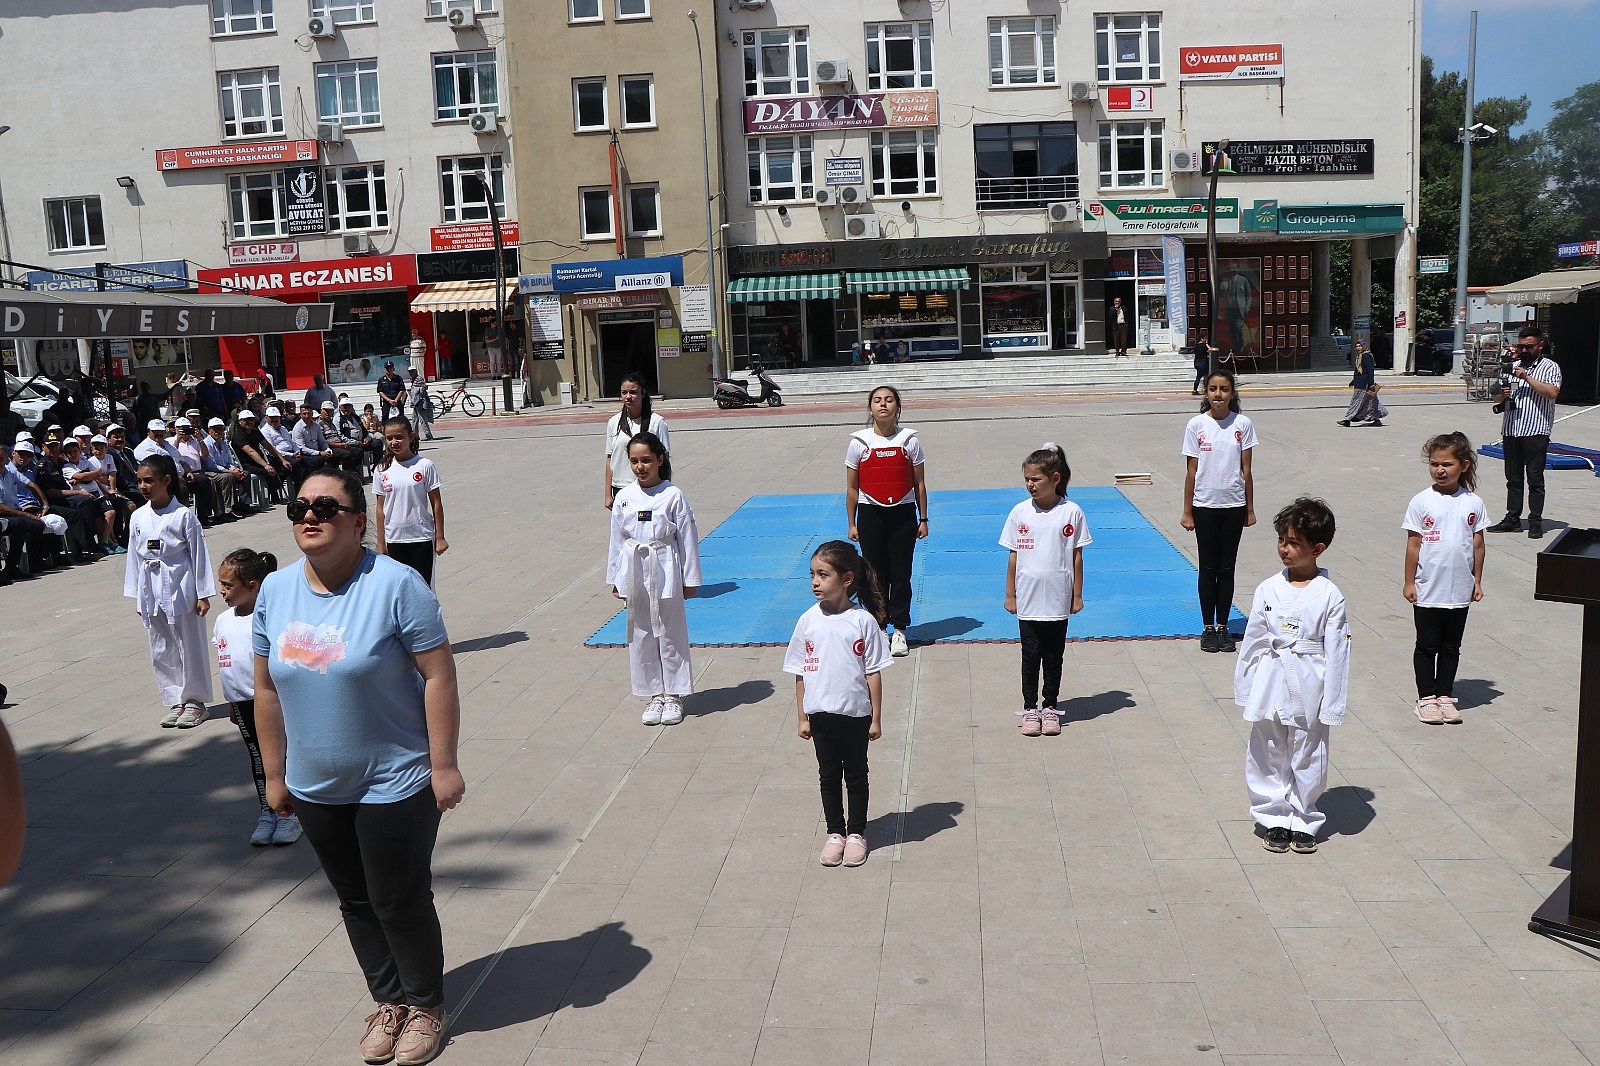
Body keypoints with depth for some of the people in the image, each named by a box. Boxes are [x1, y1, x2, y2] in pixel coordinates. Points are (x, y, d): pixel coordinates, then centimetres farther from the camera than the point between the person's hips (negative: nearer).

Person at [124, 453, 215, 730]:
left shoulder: (183, 515, -9)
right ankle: (175, 702, 20)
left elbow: (198, 554, -7)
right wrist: (137, 595, 11)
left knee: (189, 645, 3)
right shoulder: (138, 517, 4)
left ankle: (194, 701, 15)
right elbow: (134, 556, 10)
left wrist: (203, 595, -8)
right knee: (160, 650, 10)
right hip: (151, 590, 5)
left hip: (180, 587, -5)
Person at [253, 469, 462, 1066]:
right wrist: (274, 775, 9)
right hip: (315, 789, 5)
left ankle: (425, 1005, 31)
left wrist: (443, 766, -17)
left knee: (401, 903, 8)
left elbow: (438, 676, -17)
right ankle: (388, 1001, 38)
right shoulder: (275, 590, 0)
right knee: (355, 901, 18)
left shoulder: (394, 584, -17)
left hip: (395, 786, -5)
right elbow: (268, 691, 7)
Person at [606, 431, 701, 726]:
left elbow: (687, 538, -4)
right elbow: (617, 540, 8)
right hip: (634, 572, 3)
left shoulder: (673, 495, -8)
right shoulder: (624, 498, 1)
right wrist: (614, 579, 9)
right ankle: (656, 695, 22)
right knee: (641, 637, 9)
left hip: (665, 574, -3)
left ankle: (674, 695, 19)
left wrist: (690, 580, -2)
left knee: (670, 635, 5)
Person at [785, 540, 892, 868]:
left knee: (855, 775, 12)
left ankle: (856, 832, 28)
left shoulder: (863, 620, -11)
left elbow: (873, 672, -6)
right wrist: (802, 717, 2)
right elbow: (800, 673, 2)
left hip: (855, 713, -2)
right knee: (829, 775, 14)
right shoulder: (809, 620, -4)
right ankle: (835, 832, 28)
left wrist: (876, 718, -5)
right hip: (820, 714, 2)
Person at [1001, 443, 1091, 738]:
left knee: (1054, 656, 10)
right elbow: (1013, 556, 3)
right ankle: (1030, 708, 19)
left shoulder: (1071, 512, -6)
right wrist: (1010, 595, 4)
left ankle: (1050, 707, 23)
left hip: (1058, 601, -1)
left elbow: (1076, 556, 1)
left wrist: (1077, 595, 2)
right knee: (1030, 655, 8)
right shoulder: (1020, 512, -2)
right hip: (1028, 602, 1)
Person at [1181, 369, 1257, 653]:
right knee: (1208, 568, 5)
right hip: (1205, 505, -1)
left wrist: (1250, 509, 3)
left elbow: (1246, 470, 3)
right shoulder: (1196, 425, -3)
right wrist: (1187, 512, -3)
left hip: (1234, 505, 1)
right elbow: (1191, 472, -2)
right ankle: (1208, 628, 14)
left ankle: (1223, 626, 17)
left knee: (1227, 568, 8)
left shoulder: (1243, 424, -1)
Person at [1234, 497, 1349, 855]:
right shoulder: (1268, 590, 0)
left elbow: (1336, 652, -6)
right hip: (1270, 687, 2)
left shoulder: (1330, 596, -8)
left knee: (1307, 758, 10)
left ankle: (1303, 821, 27)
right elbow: (1253, 642, 4)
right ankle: (1275, 819, 24)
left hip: (1309, 689, -2)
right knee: (1268, 756, 10)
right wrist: (1246, 690, 5)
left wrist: (1332, 704, -7)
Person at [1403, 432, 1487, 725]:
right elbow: (1413, 544, -5)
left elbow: (1478, 545, 5)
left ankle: (1445, 695, 25)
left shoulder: (1473, 503, -1)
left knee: (1451, 647, 13)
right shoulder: (1422, 502, -7)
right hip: (1427, 591, -2)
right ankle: (1426, 697, 19)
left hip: (1460, 591, 2)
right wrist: (1409, 582, -4)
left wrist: (1477, 581, 7)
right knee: (1427, 645, 8)